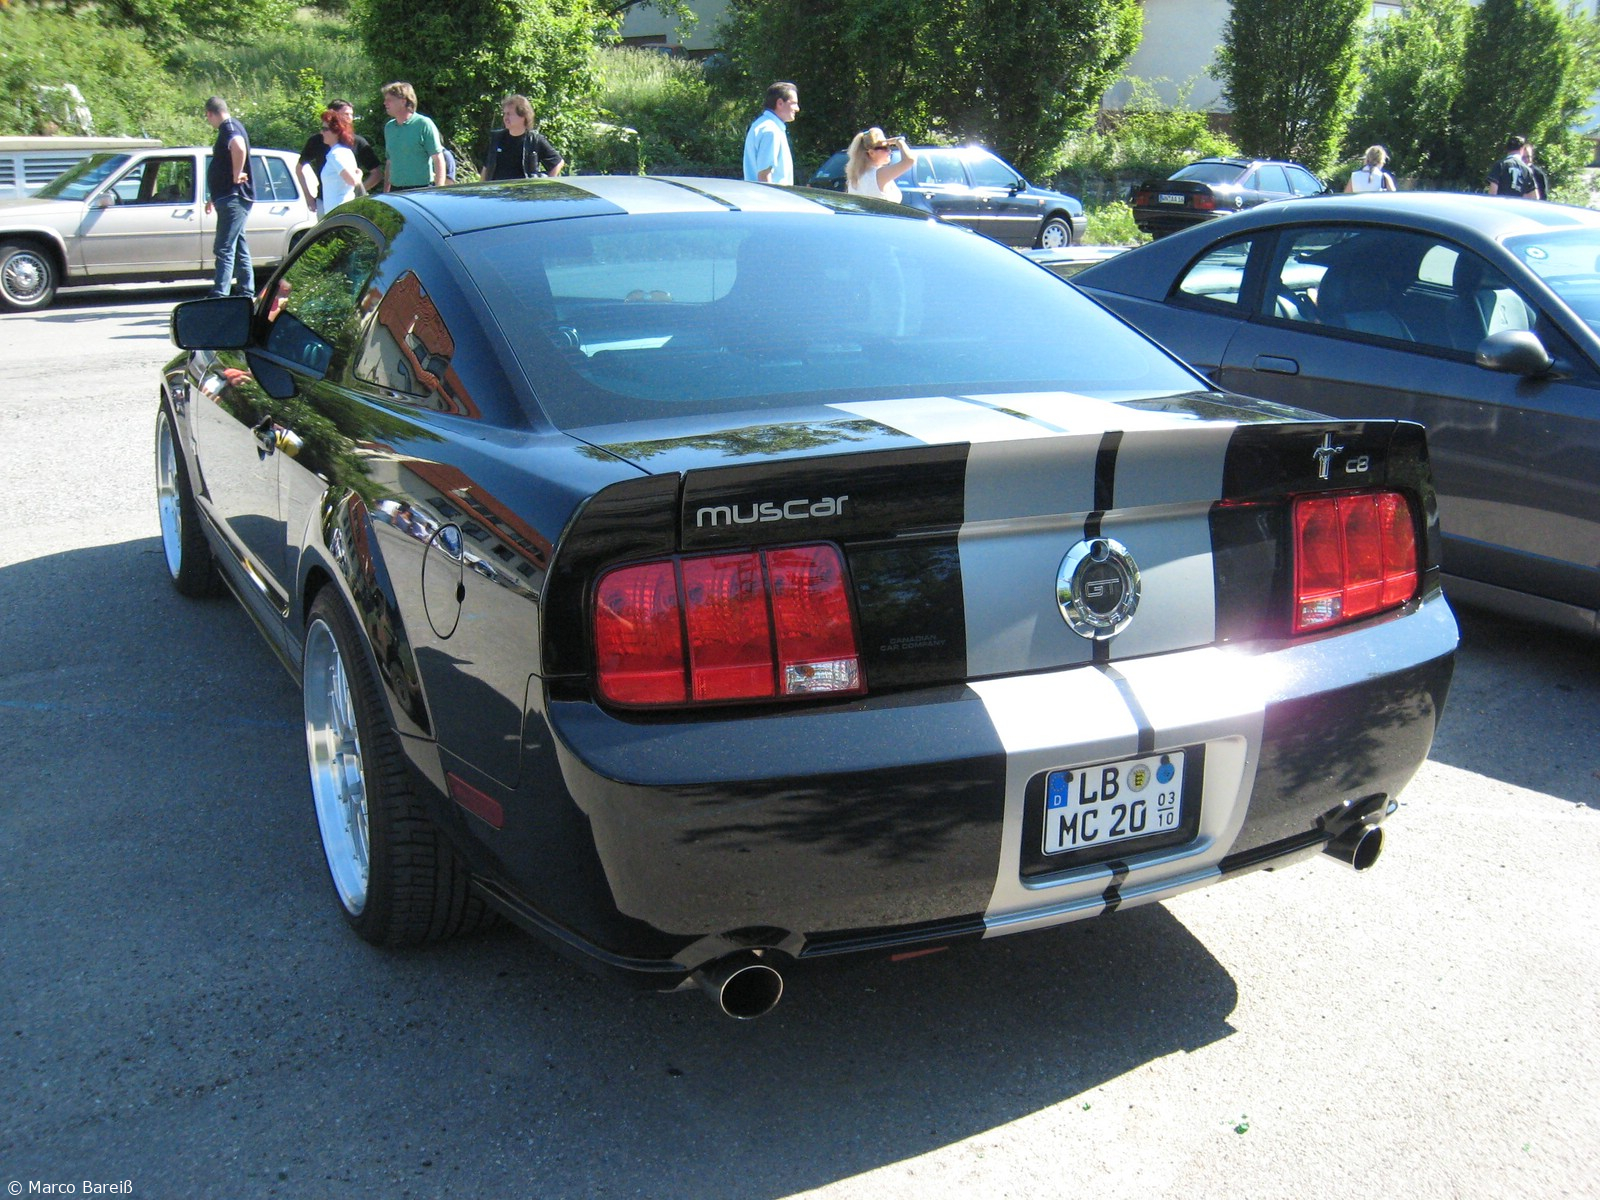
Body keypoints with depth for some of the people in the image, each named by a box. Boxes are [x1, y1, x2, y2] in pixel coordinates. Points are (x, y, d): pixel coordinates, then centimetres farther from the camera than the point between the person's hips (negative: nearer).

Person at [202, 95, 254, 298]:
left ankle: (219, 296, -17)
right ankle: (246, 294, 17)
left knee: (224, 249, -13)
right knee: (239, 248, 13)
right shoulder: (229, 128, 21)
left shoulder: (229, 128, -11)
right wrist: (214, 197, 30)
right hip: (231, 198, 10)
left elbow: (239, 147, -36)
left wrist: (236, 176, -25)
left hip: (233, 198, -10)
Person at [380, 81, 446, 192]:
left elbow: (438, 160, -9)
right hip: (395, 191, 6)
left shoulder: (424, 124, -5)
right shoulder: (389, 127, 15)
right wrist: (385, 192, 16)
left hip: (422, 190, -6)